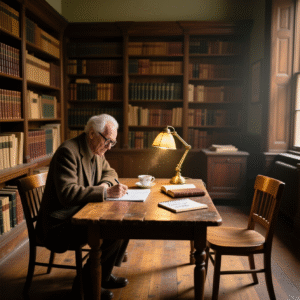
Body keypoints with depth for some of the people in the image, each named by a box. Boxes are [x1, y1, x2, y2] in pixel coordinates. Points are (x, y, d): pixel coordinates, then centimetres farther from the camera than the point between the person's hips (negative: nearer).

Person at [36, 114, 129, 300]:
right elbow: (67, 194, -32)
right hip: (61, 223, -9)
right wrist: (106, 192, -33)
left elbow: (110, 172, 20)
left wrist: (106, 184, -4)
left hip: (82, 213, 9)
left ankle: (103, 275, 16)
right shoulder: (68, 151, -23)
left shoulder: (97, 151, 5)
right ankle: (86, 282, 1)